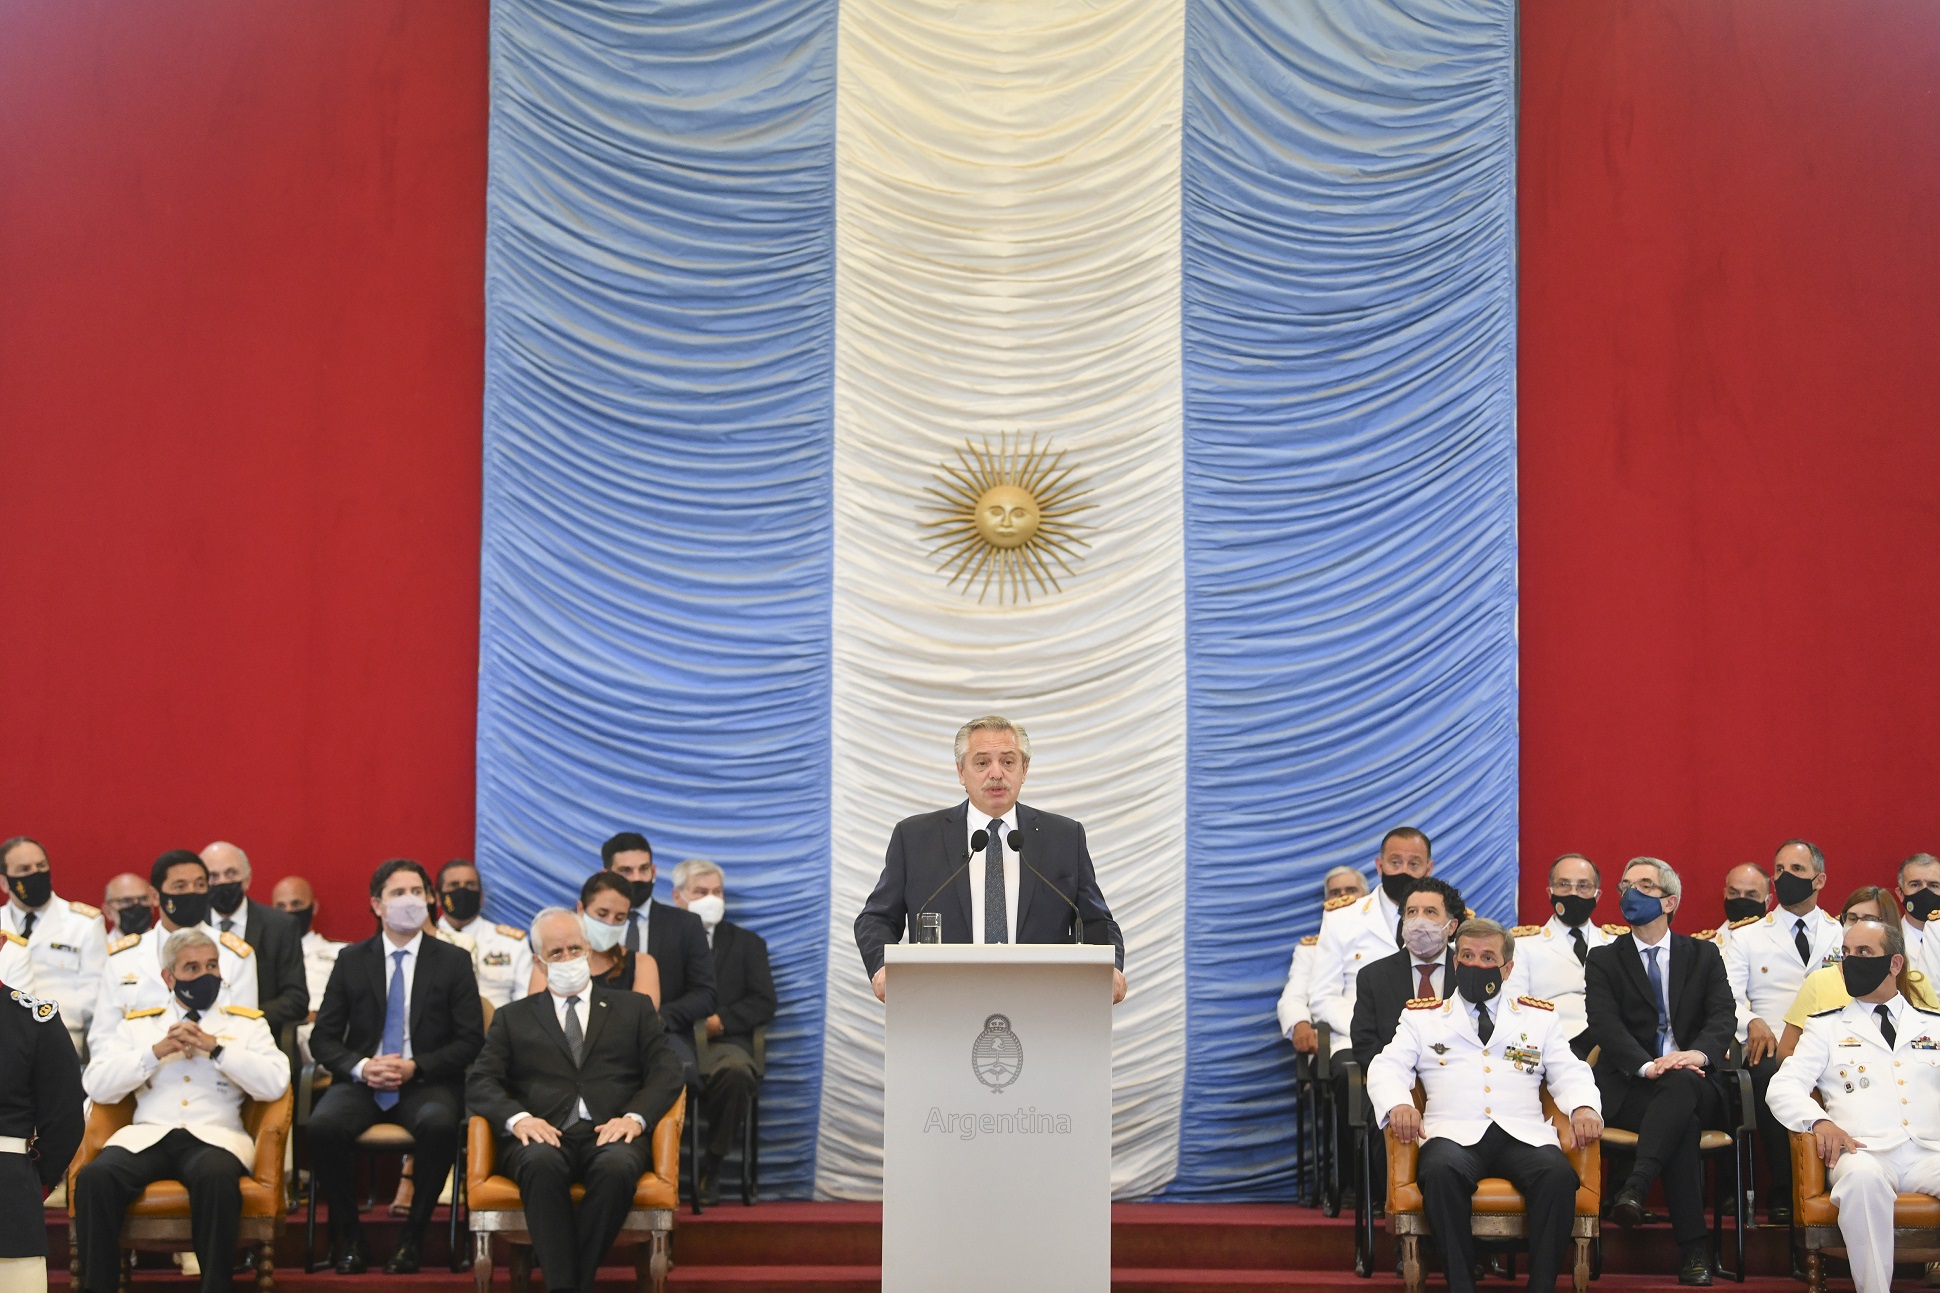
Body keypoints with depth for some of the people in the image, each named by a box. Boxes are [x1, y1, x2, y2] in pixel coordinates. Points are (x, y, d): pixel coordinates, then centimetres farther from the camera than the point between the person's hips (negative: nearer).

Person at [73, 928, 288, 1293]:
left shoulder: (246, 1024, 18)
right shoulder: (137, 1025, 21)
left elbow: (275, 1084, 2)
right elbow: (97, 1086, 8)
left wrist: (215, 1047, -5)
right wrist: (156, 1051, -3)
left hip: (214, 1136, -1)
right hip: (146, 1136, 1)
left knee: (217, 1177, -38)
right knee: (94, 1177, -31)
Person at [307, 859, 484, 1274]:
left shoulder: (454, 961, 7)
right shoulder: (351, 960, 10)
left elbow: (470, 1040, 2)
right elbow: (323, 1037, 8)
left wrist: (416, 1067, -13)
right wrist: (361, 1067, -13)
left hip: (427, 1084, -1)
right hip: (361, 1081, 1)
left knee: (439, 1126, -36)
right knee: (322, 1126, -32)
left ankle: (412, 1238, -17)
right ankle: (348, 1236, -10)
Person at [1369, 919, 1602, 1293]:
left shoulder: (1540, 1017, 25)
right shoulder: (1421, 1016, 22)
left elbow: (1570, 1073, 15)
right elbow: (1387, 1068, 10)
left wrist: (1584, 1107, -9)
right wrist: (1398, 1105, -14)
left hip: (1523, 1135, 1)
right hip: (1455, 1134, -1)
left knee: (1558, 1174, -33)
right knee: (1441, 1171, -37)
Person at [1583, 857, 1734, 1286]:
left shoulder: (1703, 956, 14)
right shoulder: (1604, 959, 10)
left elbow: (1722, 1016, -2)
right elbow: (1604, 1025, -7)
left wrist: (1700, 1053, -27)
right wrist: (1647, 1066, -27)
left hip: (1694, 1085, 1)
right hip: (1628, 1088, -1)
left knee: (1682, 1084, -38)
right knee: (1683, 1124, -34)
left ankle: (1634, 1187, -48)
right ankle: (1693, 1248, -38)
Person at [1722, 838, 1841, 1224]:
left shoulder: (1844, 935, 22)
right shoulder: (1747, 937, 19)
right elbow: (1726, 999, 6)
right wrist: (1752, 1023, -16)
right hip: (1771, 1048, 0)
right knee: (1772, 1072, -38)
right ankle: (1782, 1192, -26)